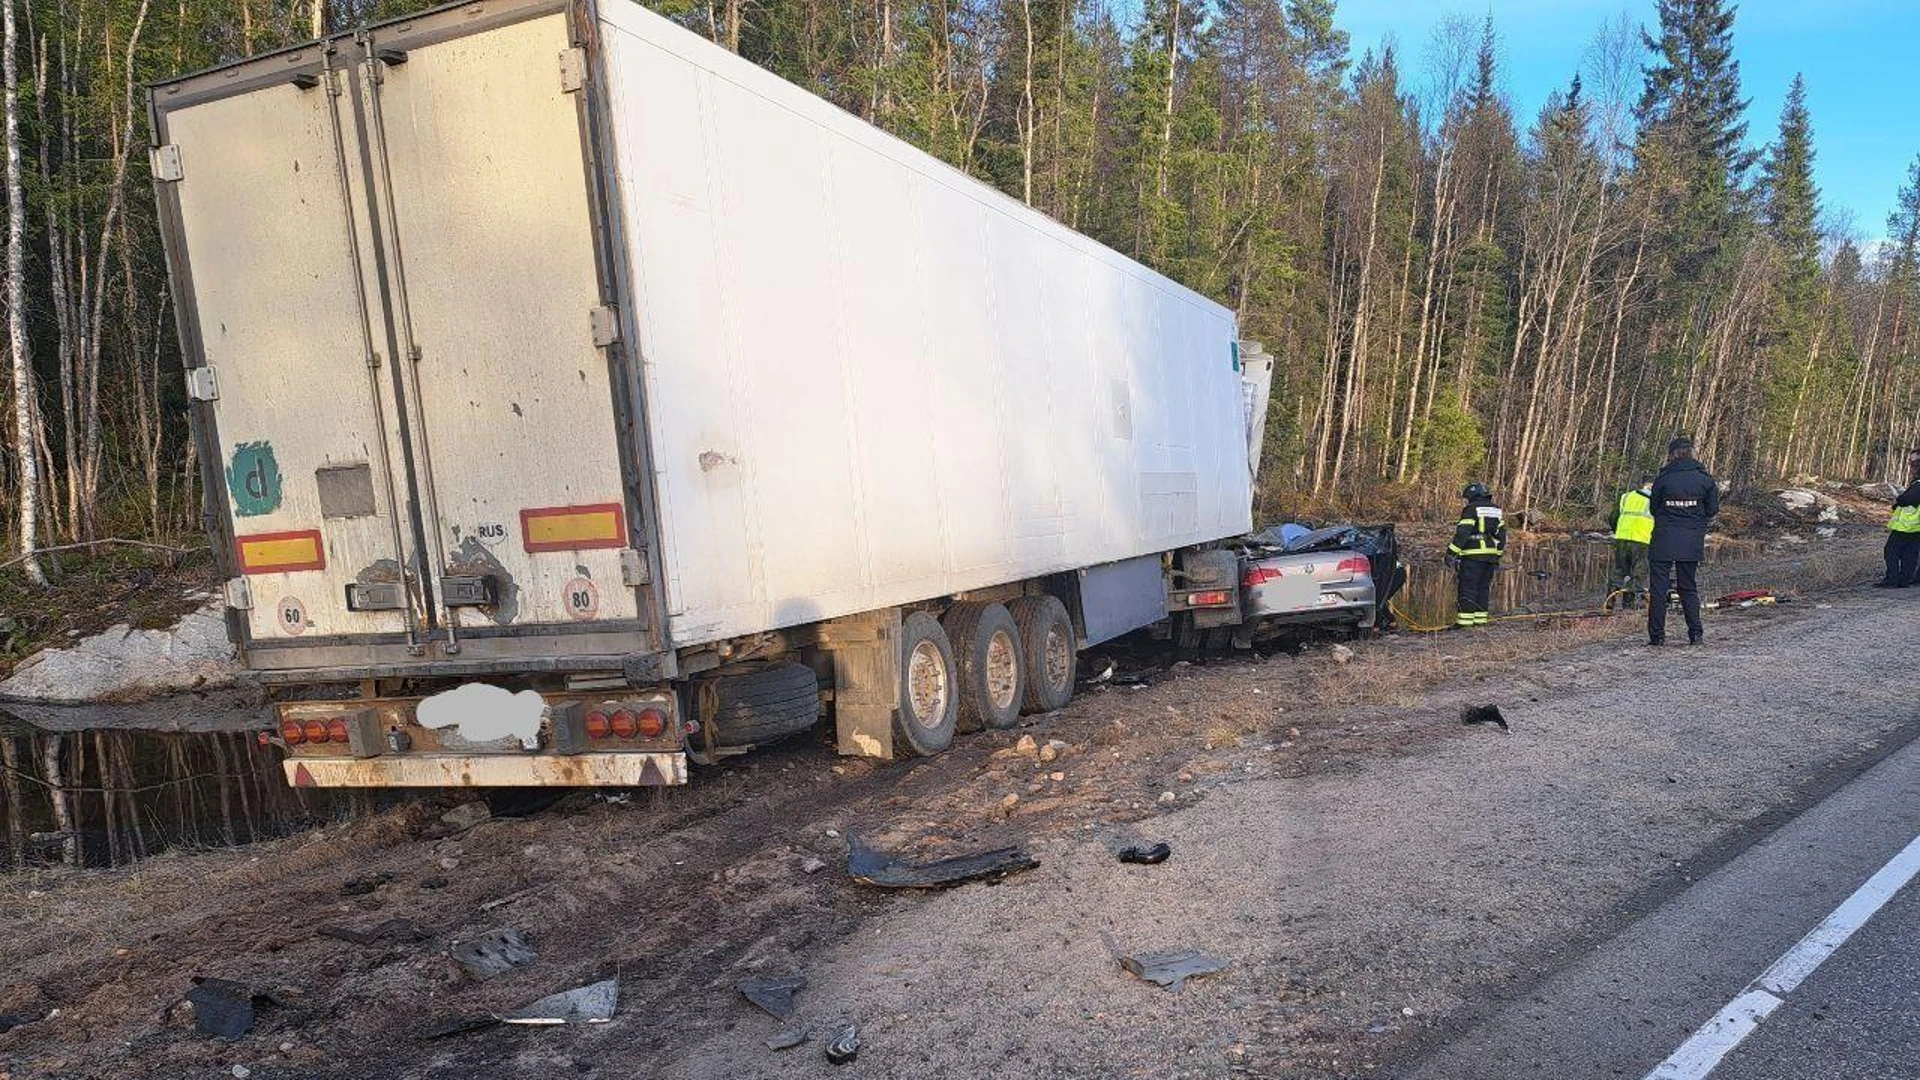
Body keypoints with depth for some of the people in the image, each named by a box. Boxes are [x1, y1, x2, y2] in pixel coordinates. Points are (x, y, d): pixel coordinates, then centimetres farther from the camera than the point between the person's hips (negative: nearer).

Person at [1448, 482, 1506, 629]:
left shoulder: (1471, 509, -7)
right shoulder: (1497, 511, 17)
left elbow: (1462, 533, -15)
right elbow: (1501, 535, 20)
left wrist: (1451, 552, -14)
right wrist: (1498, 555, 26)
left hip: (1473, 556, -7)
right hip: (1491, 556, 7)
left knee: (1467, 588, -7)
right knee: (1483, 588, 12)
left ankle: (1464, 620, -11)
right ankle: (1480, 618, 13)